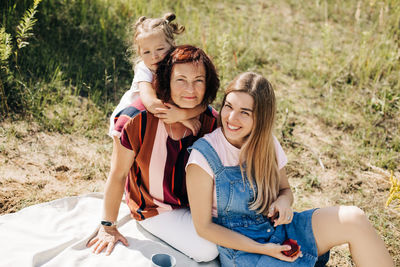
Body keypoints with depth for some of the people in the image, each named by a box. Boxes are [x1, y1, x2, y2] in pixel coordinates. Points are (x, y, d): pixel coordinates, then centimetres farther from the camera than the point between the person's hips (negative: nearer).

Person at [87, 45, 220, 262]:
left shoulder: (212, 123, -16)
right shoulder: (139, 122, -26)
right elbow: (118, 175, -14)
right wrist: (108, 227, -8)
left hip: (195, 203, 4)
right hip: (154, 208, -4)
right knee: (207, 250, -19)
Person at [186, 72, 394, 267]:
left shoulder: (267, 144, -1)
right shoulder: (203, 156, -16)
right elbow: (204, 227, -12)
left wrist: (283, 201, -12)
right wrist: (261, 249, -17)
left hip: (277, 228, 5)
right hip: (241, 249, -5)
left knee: (353, 219, -16)